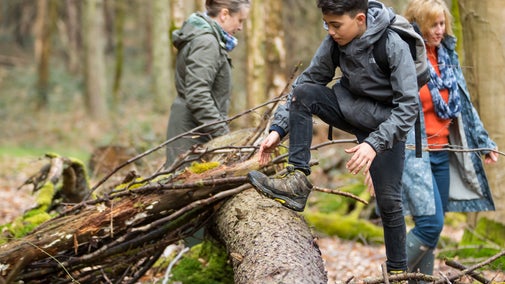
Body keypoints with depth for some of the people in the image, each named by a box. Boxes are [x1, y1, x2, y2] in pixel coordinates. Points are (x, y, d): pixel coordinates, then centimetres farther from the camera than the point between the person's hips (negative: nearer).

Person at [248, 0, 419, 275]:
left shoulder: (394, 47, -26)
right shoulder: (334, 42, -11)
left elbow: (408, 106, -27)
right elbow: (308, 80, -3)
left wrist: (374, 144, -38)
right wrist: (278, 128, -13)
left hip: (386, 121, -4)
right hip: (351, 106, 4)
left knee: (388, 199, -5)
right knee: (302, 92, -20)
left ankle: (397, 270, 13)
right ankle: (297, 182, -20)